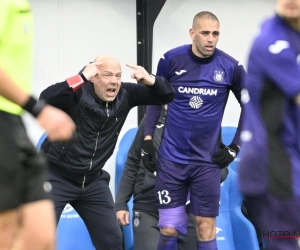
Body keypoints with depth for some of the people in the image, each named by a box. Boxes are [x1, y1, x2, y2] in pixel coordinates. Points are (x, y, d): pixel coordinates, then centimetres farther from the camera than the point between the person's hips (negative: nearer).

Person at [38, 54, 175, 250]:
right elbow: (46, 99, -40)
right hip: (56, 176, -6)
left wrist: (150, 80, -22)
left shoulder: (124, 95, -4)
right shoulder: (78, 94, -21)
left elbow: (167, 96, 0)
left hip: (92, 180, 6)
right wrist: (81, 78, -44)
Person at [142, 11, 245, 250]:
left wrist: (235, 147, 2)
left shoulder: (230, 67, -6)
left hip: (208, 161, 0)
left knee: (206, 229, 2)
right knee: (169, 230, -2)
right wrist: (148, 138, 1)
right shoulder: (171, 60, -6)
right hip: (171, 159, 0)